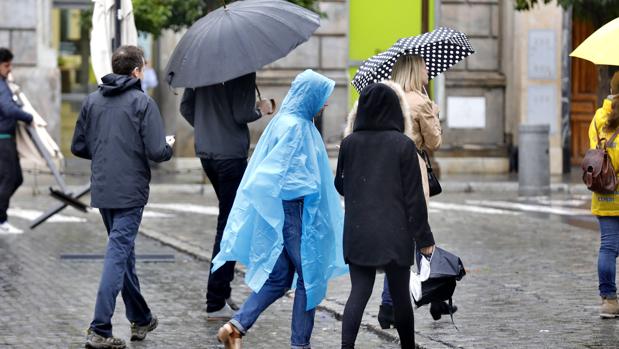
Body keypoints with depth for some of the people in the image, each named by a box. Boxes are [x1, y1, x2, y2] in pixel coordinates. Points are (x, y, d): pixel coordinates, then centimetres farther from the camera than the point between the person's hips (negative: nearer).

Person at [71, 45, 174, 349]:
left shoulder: (92, 101, 7)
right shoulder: (143, 103, -9)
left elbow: (78, 147, 10)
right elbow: (157, 152, -15)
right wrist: (169, 146, 7)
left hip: (101, 191, 6)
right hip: (130, 192, -6)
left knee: (124, 252, 19)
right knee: (118, 255, -6)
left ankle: (141, 320, 31)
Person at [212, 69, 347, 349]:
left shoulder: (293, 122, 11)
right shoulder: (294, 126, -18)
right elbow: (272, 171, -25)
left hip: (293, 211, 9)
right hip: (294, 211, -9)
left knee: (279, 278, 12)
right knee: (310, 276, 3)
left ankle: (236, 326, 5)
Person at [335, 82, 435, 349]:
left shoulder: (349, 143, -1)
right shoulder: (403, 145, -9)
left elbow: (340, 185, 12)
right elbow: (414, 196, -8)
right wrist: (424, 238, -2)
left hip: (358, 234, 2)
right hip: (395, 234, -2)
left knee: (359, 293, 5)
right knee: (400, 296, 10)